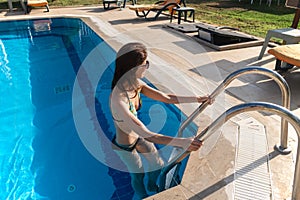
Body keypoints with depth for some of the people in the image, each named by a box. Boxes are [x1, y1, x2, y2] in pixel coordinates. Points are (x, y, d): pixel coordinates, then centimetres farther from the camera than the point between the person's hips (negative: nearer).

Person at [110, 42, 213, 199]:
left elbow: (167, 98, -9)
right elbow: (146, 135, -41)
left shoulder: (137, 84, -17)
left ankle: (152, 187, 61)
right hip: (125, 146, -6)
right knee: (137, 175, 23)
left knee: (158, 164, 26)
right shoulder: (118, 100, -41)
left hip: (138, 136, 6)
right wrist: (181, 142, -42)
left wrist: (197, 99, -11)